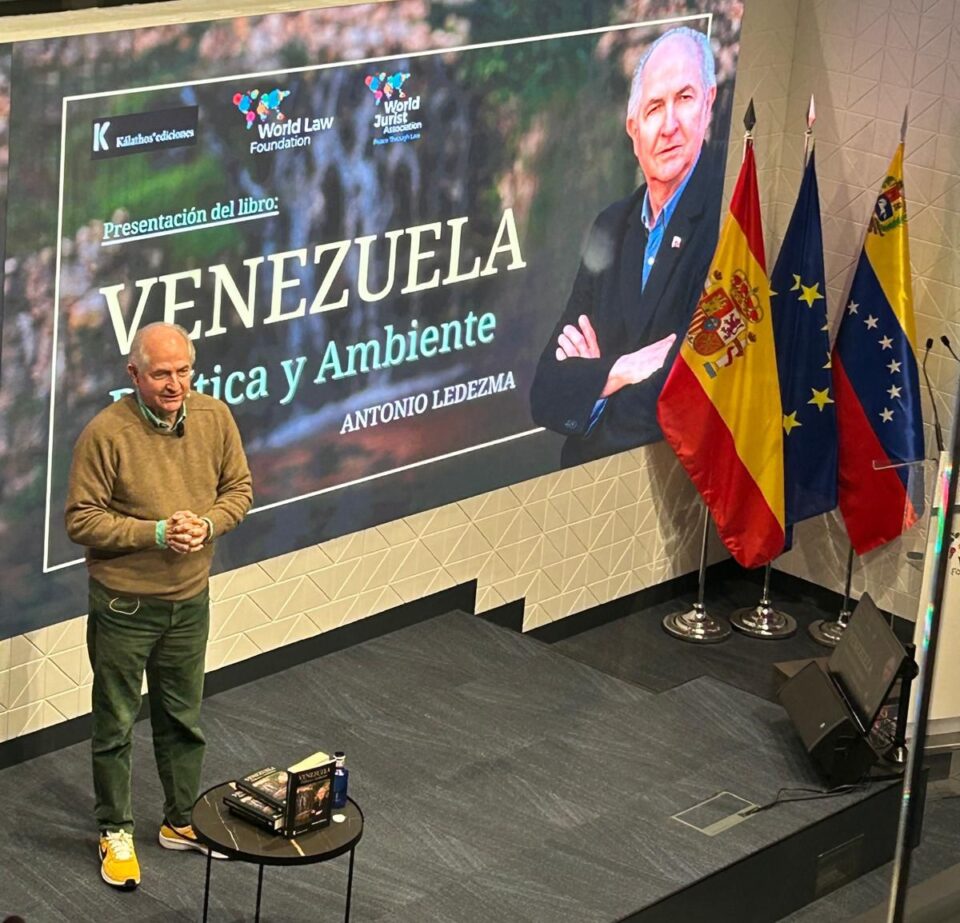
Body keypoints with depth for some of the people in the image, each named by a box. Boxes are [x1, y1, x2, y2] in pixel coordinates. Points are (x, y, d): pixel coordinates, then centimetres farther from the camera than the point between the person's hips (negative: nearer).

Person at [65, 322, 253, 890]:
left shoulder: (215, 418, -6)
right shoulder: (107, 433, -21)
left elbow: (238, 489, 4)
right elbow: (82, 519, -17)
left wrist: (207, 525, -16)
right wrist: (156, 533, -25)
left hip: (189, 601, 4)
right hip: (123, 606, -4)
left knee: (183, 717, 19)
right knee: (116, 724, 10)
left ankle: (183, 821, 36)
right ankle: (116, 832, 26)